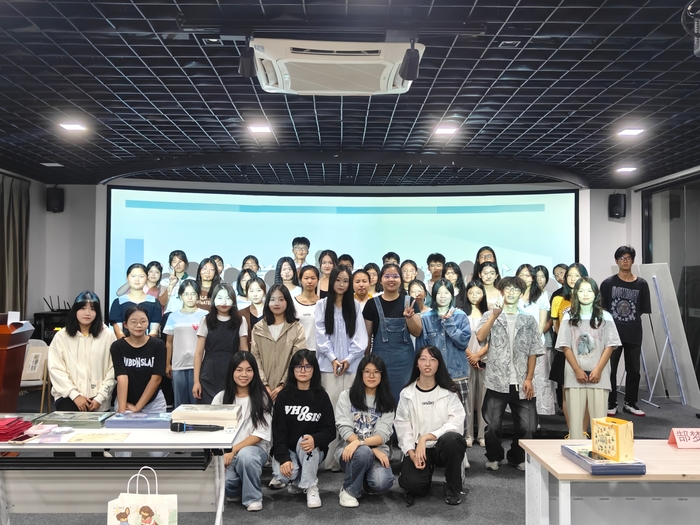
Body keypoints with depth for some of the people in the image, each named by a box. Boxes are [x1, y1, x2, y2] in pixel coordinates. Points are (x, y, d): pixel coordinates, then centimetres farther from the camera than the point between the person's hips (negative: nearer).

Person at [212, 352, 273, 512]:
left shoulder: (262, 398, -4)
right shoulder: (221, 397, 3)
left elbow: (261, 434, -9)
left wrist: (233, 450, -18)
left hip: (255, 448, -2)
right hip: (226, 452, 2)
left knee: (245, 454, -36)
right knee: (224, 480, -28)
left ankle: (253, 497, -10)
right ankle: (234, 491, 11)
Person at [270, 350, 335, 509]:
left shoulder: (321, 396, -3)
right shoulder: (284, 395, -3)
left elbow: (330, 430, -7)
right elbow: (278, 431, -7)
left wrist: (315, 439, -30)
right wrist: (284, 458, -22)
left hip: (314, 451, 0)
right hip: (287, 449, 0)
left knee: (305, 440, -33)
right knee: (284, 474, -30)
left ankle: (311, 487, -15)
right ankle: (293, 479, 7)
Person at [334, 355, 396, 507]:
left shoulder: (387, 402, 7)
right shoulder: (346, 396, 3)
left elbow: (383, 434, -6)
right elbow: (344, 429, -7)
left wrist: (360, 442, -26)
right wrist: (371, 449, -18)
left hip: (377, 449, 2)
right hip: (349, 448, -2)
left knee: (382, 483, -29)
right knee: (363, 452, -37)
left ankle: (363, 482, 9)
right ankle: (349, 490, -9)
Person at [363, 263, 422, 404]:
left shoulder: (409, 302, 3)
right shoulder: (372, 304, 0)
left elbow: (417, 333, 2)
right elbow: (367, 336, 5)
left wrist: (409, 317, -15)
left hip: (404, 359, 1)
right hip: (380, 358, -1)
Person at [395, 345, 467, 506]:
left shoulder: (449, 392, -3)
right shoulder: (407, 393, 0)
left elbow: (456, 424, -13)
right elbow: (402, 428, -2)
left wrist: (426, 437, -22)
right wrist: (412, 454, -17)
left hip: (443, 446, 0)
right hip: (417, 448, 0)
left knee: (451, 438, -35)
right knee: (412, 482, -27)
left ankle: (453, 488, -9)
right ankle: (425, 470, 13)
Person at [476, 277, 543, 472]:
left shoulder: (529, 320, 9)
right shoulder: (490, 315, 5)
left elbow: (533, 352, 6)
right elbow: (480, 337, -14)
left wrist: (529, 379, -2)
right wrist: (495, 315, -19)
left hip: (521, 383, 2)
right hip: (497, 381, -1)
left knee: (526, 425, 3)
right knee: (493, 424, 0)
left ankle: (517, 457, 27)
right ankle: (494, 457, 24)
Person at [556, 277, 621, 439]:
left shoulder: (605, 317, 5)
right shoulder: (569, 317, 6)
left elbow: (610, 346, 1)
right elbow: (565, 346, 2)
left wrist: (598, 370, -8)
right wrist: (577, 370, -7)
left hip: (599, 375, 0)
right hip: (574, 375, 0)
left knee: (599, 417, -2)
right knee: (575, 416, 1)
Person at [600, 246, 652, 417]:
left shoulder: (641, 284, 2)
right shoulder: (608, 283, -1)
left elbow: (643, 310, 5)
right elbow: (602, 310, 2)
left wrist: (631, 319, -1)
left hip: (634, 334, 2)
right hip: (612, 333, -1)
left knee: (634, 370, 9)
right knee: (610, 369, 2)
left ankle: (630, 403, 24)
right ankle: (611, 403, 14)